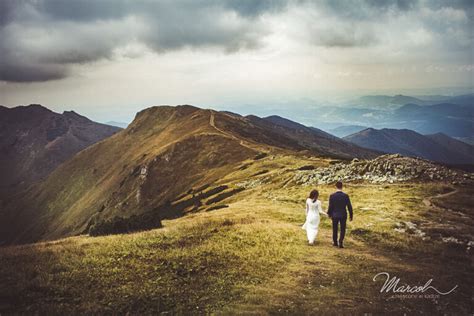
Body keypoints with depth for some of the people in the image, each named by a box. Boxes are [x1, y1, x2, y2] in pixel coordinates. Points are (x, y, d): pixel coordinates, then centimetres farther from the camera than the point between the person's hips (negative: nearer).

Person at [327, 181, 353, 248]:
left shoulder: (332, 196, -14)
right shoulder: (346, 196, -13)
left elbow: (330, 207, -10)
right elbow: (349, 207, -9)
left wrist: (329, 213, 9)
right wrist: (351, 215, 4)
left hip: (335, 215, 1)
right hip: (343, 215, 0)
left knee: (335, 229, 19)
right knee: (342, 230, 13)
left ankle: (335, 242, 31)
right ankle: (340, 242, 1)